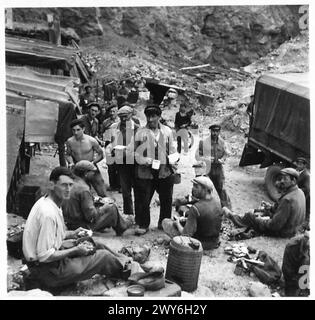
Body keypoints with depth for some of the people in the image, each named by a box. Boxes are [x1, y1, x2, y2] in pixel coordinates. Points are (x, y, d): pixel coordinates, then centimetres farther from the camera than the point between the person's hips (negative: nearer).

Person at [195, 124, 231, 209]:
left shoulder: (222, 142, 5)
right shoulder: (203, 142, -6)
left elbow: (225, 154, 19)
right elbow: (197, 156, -2)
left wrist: (222, 160, -2)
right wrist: (206, 159, -18)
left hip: (219, 169, 2)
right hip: (207, 170, -2)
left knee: (222, 190, -1)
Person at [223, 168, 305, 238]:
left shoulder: (287, 200, -32)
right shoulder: (299, 192, -2)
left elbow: (275, 225, -27)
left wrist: (259, 221, -12)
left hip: (282, 232, -8)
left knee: (250, 216, 6)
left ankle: (231, 216, 34)